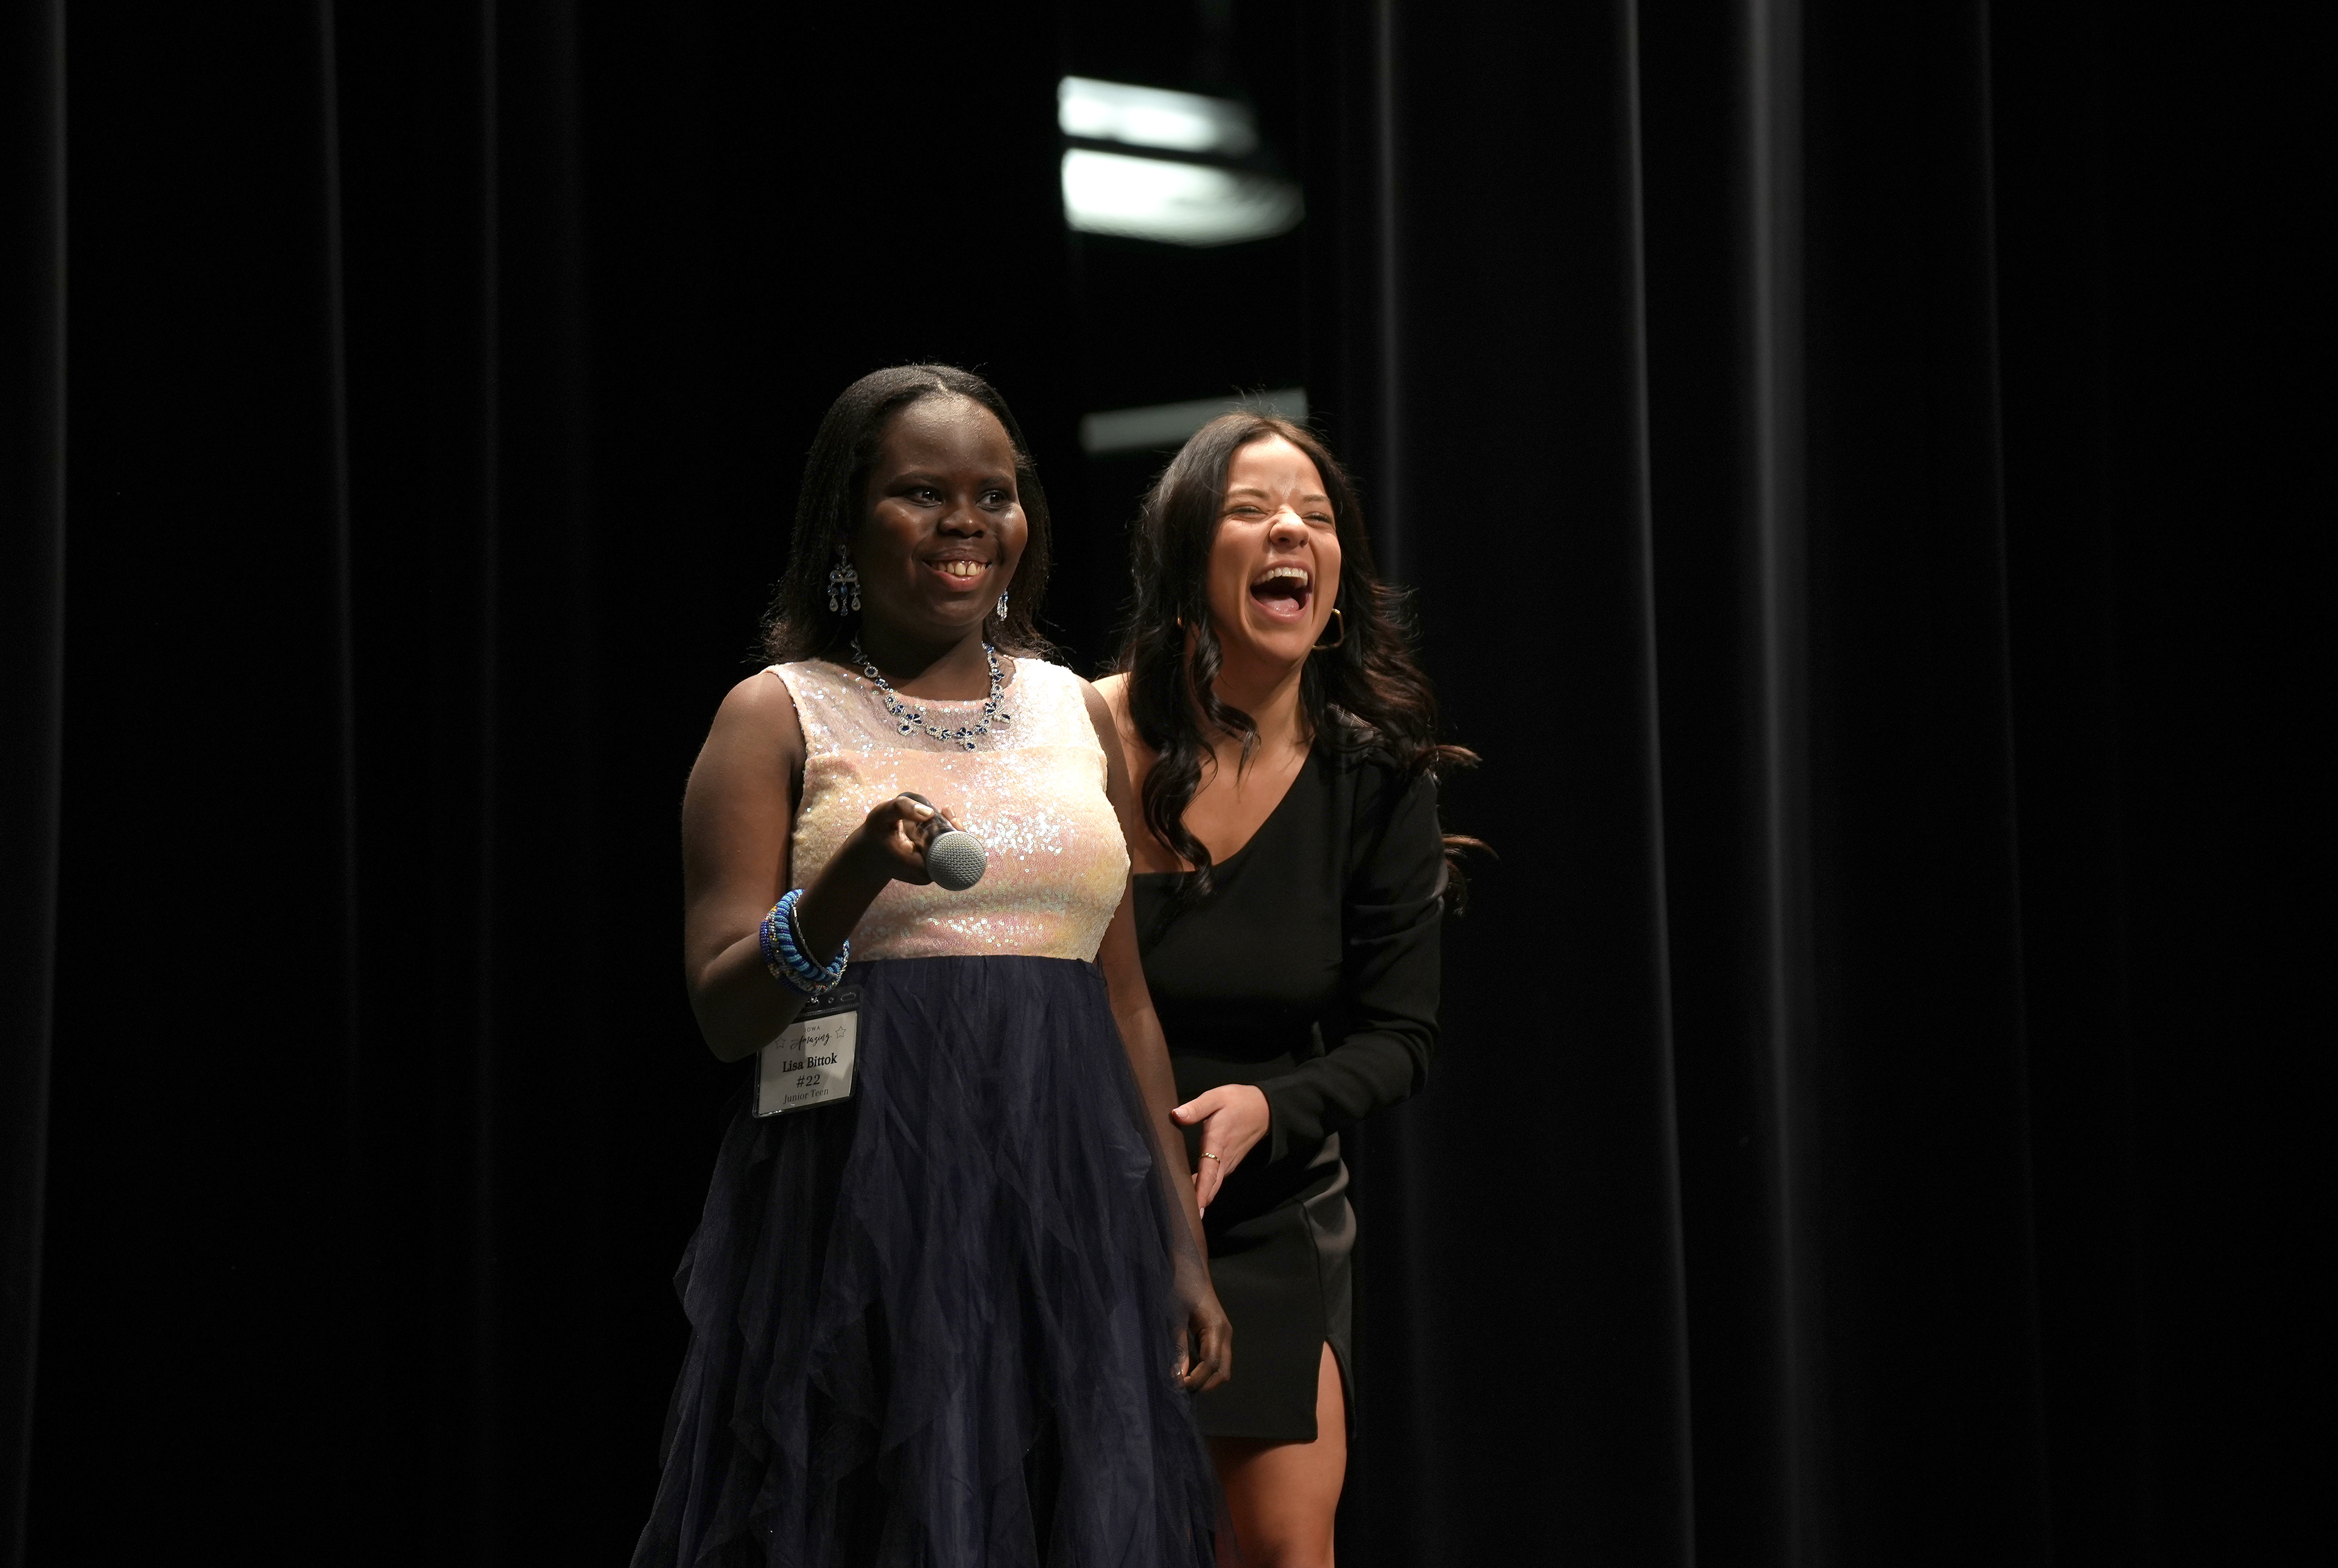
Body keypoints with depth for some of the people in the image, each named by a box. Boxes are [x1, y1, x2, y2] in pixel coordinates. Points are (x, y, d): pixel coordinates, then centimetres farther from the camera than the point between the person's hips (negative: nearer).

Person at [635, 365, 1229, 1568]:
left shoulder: (1074, 713, 14)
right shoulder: (780, 715, 2)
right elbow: (723, 1011, -5)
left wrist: (1183, 1247, 12)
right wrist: (849, 882, -23)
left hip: (1069, 1208, 4)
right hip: (865, 1221, -4)